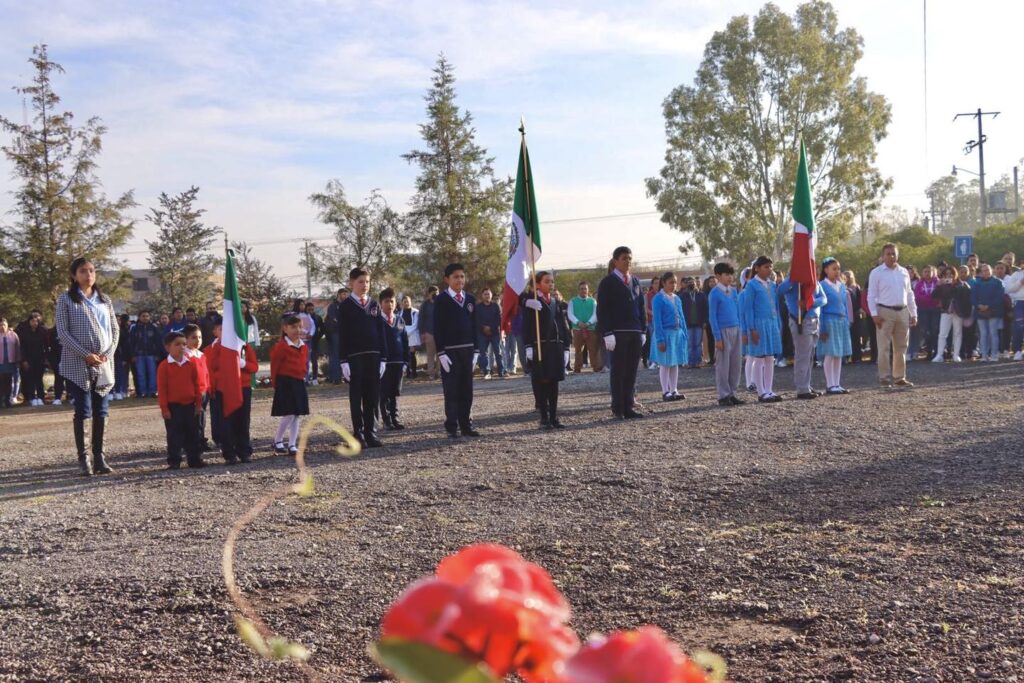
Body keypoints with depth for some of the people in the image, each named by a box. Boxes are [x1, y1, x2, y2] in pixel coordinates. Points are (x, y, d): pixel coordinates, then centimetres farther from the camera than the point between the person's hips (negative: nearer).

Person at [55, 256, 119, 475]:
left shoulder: (104, 299, 11)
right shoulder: (66, 299, -1)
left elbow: (115, 329, 11)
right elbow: (62, 332, -7)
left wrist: (108, 353, -6)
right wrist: (86, 355, -15)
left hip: (104, 364, 4)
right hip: (78, 364, -4)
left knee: (101, 412, 5)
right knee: (83, 412, -2)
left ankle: (99, 456, 11)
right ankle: (83, 457, 3)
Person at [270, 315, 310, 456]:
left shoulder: (304, 347, 10)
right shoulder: (281, 346, -10)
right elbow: (274, 366, -8)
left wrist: (302, 377, 13)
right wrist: (275, 383, -5)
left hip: (299, 383, 7)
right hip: (285, 384, -7)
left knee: (296, 416, 7)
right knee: (289, 415, -10)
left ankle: (292, 445, 12)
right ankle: (278, 442, 8)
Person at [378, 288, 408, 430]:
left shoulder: (400, 320, 10)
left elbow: (405, 341, 12)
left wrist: (405, 361, 6)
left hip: (398, 362, 4)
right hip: (383, 362, -4)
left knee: (395, 392, 8)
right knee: (384, 392, 1)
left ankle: (394, 417, 14)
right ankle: (386, 420, 5)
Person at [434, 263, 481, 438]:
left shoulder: (470, 299, 11)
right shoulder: (441, 300, -3)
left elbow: (474, 325, 14)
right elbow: (437, 328, -6)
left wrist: (475, 350, 8)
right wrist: (441, 353, -13)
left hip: (467, 351, 5)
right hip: (449, 351, -5)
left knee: (467, 390, 7)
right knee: (452, 391, -2)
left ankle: (466, 426, 14)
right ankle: (452, 428, 3)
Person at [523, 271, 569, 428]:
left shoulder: (555, 302, 14)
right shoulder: (532, 301, -2)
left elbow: (563, 326, 14)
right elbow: (527, 326, -8)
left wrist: (565, 348, 10)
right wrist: (529, 347, -19)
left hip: (556, 347, 5)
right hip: (539, 347, -5)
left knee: (554, 382, 6)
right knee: (541, 382, -2)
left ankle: (554, 416, 12)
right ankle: (544, 417, 4)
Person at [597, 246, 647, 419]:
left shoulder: (635, 282, 18)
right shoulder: (608, 282, -2)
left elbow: (642, 307, 19)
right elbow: (602, 310, -7)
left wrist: (643, 331, 11)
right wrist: (607, 333, -15)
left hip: (635, 333, 6)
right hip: (617, 334, -6)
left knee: (631, 372, 6)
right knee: (618, 371, -2)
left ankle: (628, 408, 10)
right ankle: (618, 408, 3)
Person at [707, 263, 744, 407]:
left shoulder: (734, 291, 11)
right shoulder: (715, 293, -7)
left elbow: (738, 312, 17)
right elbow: (712, 316, -8)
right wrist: (717, 338, -12)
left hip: (736, 330, 6)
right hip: (723, 331, -6)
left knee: (736, 363, 7)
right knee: (723, 364, -2)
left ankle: (732, 394, 15)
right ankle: (723, 396, 4)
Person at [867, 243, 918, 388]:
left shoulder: (904, 272, 13)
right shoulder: (876, 273, -2)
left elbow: (909, 294, 16)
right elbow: (871, 296, -5)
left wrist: (913, 313, 11)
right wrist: (874, 314, -14)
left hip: (903, 311, 5)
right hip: (885, 312, -5)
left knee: (901, 347, 9)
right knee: (884, 346, -5)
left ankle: (899, 377, 16)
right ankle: (884, 377, 0)